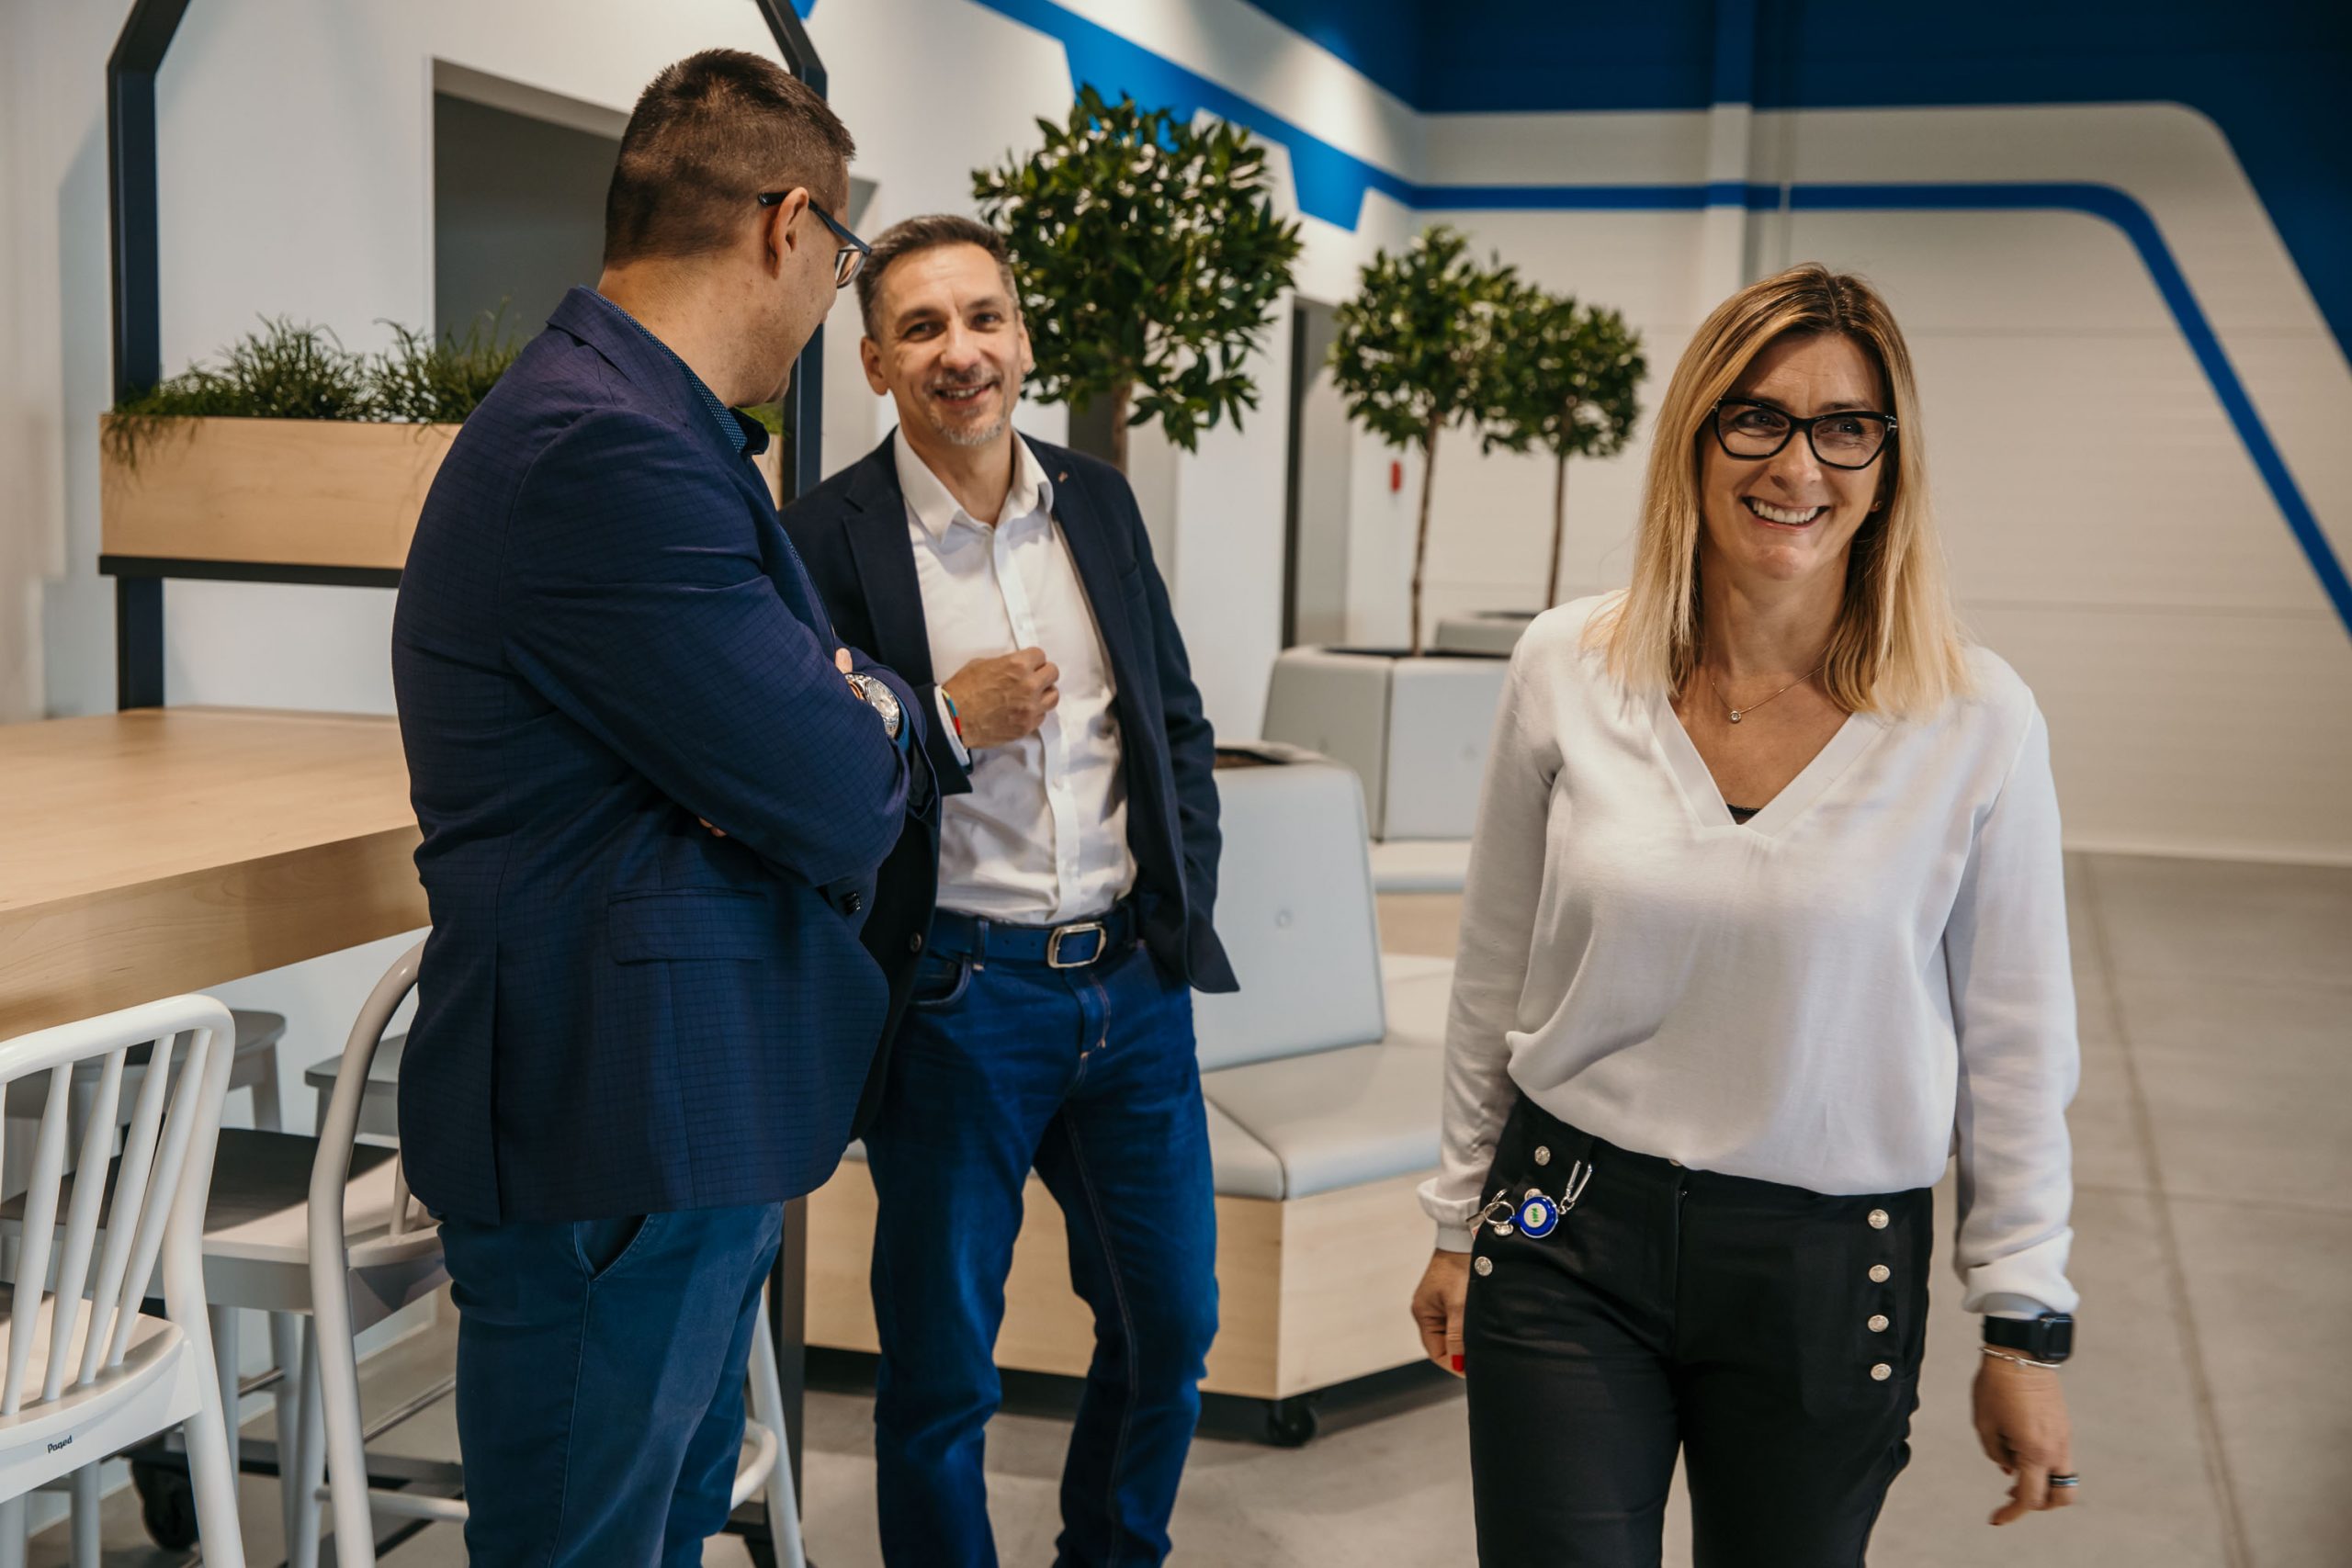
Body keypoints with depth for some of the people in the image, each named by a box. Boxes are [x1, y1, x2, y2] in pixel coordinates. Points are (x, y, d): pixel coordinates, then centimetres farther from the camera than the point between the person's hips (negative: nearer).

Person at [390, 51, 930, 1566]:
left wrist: (855, 719, -7)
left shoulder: (625, 421, 13)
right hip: (615, 1142, -10)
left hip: (698, 1118, 10)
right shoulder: (603, 451, -22)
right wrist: (893, 715, 1)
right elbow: (840, 799, -20)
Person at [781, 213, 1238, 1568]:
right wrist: (948, 726, -19)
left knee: (1173, 1325, 17)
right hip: (956, 990, -5)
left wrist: (1185, 903, 5)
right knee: (941, 1366, 8)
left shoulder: (1100, 502, 7)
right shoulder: (829, 539, -9)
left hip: (1130, 976, 5)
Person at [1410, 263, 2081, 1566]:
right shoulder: (1567, 670, -4)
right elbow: (1494, 975, 6)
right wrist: (1460, 1222, 11)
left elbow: (2013, 1044, -1)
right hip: (1567, 1244, 1)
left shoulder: (1979, 722, -8)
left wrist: (2026, 1324, 2)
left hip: (1830, 1274, 0)